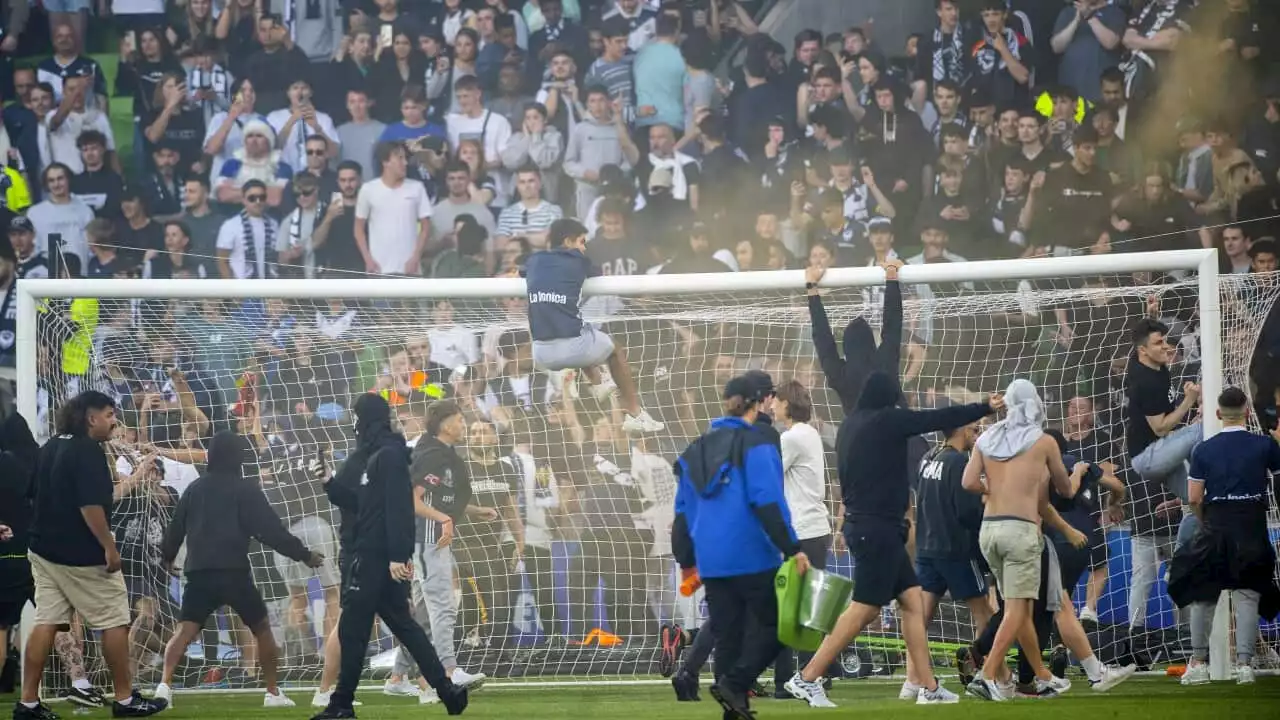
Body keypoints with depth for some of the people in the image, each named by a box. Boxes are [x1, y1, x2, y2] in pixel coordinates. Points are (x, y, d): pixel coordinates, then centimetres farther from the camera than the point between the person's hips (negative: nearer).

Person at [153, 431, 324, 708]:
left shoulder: (195, 489, 14)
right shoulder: (245, 489, -1)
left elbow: (176, 528, 23)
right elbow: (270, 529, -5)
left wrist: (168, 556, 43)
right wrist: (303, 554, 3)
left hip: (199, 572, 3)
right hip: (233, 572, -3)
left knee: (185, 631, -3)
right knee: (262, 628, 14)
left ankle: (164, 685, -24)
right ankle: (272, 692, 13)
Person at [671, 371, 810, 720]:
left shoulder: (698, 449, 14)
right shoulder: (756, 443, -7)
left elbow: (684, 509, 17)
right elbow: (767, 502, -16)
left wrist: (686, 560, 24)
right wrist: (792, 548, -16)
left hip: (711, 561, 6)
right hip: (752, 557, -6)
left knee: (727, 634, 10)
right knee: (772, 626, 3)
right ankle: (734, 683, -15)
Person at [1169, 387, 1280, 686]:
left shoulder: (1203, 450, 2)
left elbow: (1194, 497, 0)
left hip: (1214, 527, 1)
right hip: (1252, 526, -1)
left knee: (1203, 594, 11)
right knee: (1247, 596, 2)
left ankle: (1198, 663, 12)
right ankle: (1244, 664, -6)